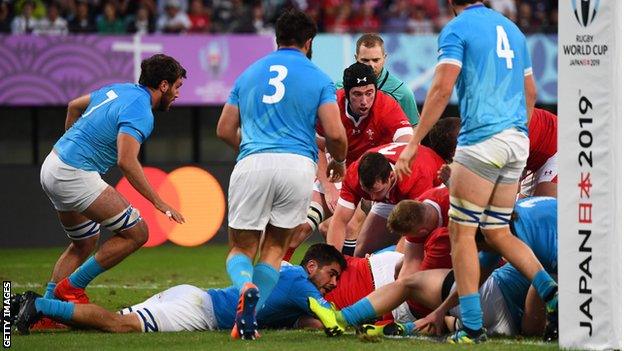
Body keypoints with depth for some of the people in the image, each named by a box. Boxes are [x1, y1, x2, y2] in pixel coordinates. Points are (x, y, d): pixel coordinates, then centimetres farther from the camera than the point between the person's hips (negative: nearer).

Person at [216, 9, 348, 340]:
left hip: (252, 163, 1)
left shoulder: (249, 74, 19)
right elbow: (335, 133, 0)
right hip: (298, 164, -1)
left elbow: (225, 130, 19)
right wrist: (338, 161, 21)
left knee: (241, 248, 9)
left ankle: (246, 286, -27)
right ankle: (248, 319, -4)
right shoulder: (319, 79, 10)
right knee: (275, 247, 14)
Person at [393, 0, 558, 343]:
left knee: (461, 231, 1)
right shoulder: (511, 28, 18)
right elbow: (530, 93, 21)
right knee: (497, 231, 15)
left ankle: (472, 327, -4)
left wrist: (413, 142, -11)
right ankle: (551, 292, -5)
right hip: (518, 141, 7)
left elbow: (442, 88, -13)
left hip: (482, 139, -7)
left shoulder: (456, 29, -3)